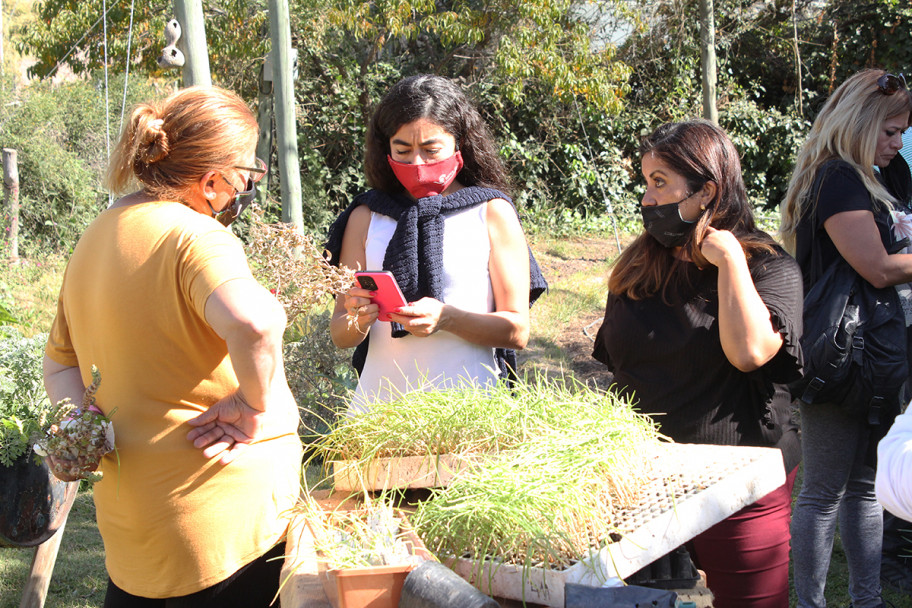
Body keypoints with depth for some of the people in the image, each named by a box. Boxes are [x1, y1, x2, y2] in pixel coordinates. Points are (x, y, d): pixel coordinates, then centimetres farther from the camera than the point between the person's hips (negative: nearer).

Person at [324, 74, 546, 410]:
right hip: (380, 404, 2)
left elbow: (517, 330, 2)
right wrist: (358, 320, -10)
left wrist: (447, 319, -14)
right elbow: (340, 336, 12)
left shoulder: (492, 212, 7)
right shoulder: (365, 217, 13)